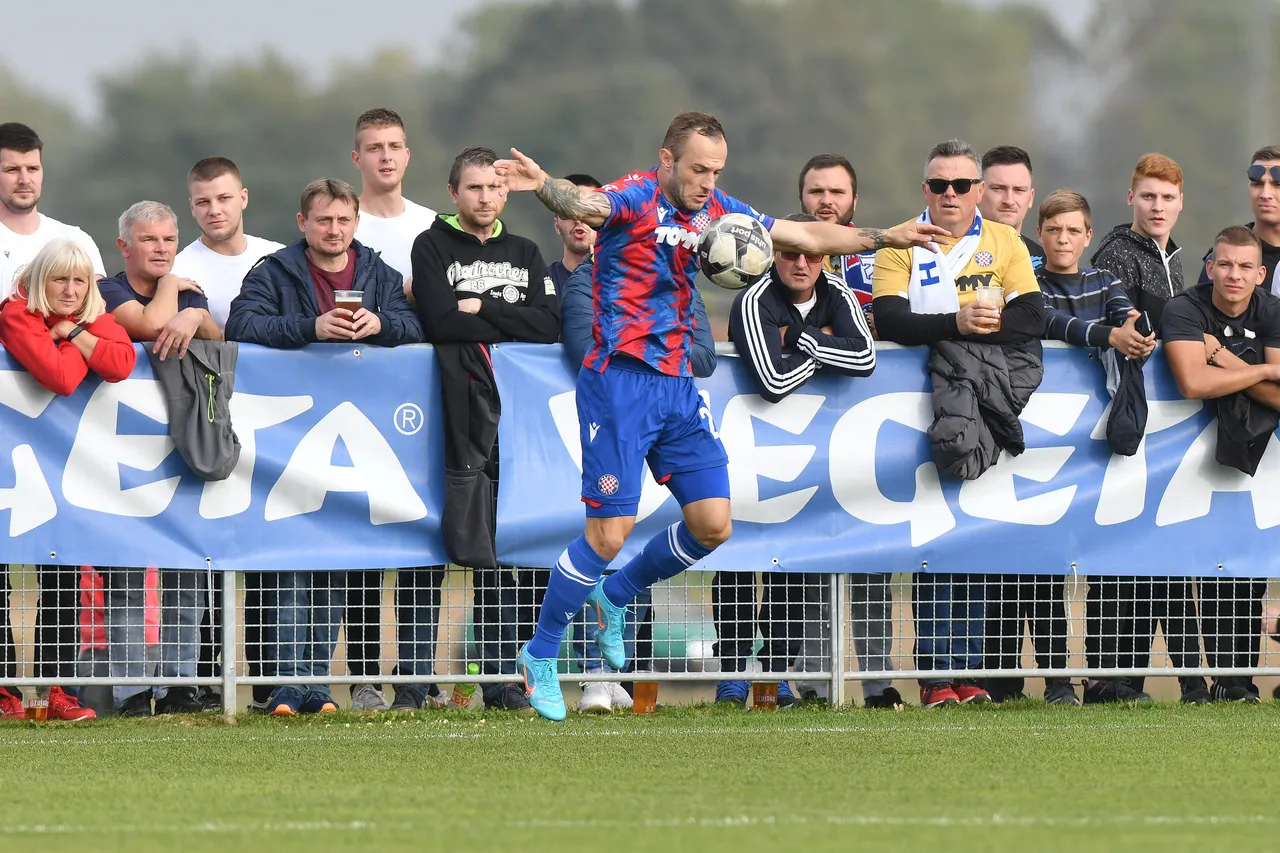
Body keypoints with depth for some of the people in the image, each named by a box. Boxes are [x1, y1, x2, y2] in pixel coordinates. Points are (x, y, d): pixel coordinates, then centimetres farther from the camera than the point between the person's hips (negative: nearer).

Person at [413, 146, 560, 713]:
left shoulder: (525, 254, 20)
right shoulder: (433, 248, 8)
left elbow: (550, 325, 3)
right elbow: (440, 321, -9)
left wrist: (480, 310, -4)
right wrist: (510, 320, -4)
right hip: (466, 409, -3)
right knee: (485, 550, -8)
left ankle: (502, 680, 1)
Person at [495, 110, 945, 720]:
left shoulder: (714, 211, 10)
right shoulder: (634, 200, -11)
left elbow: (808, 237, 20)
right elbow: (586, 205, -34)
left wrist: (884, 237, 14)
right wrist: (545, 187, -56)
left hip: (677, 388, 7)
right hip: (620, 384, -7)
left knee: (712, 524, 4)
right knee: (609, 534, -10)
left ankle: (614, 598, 28)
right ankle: (539, 657, 6)